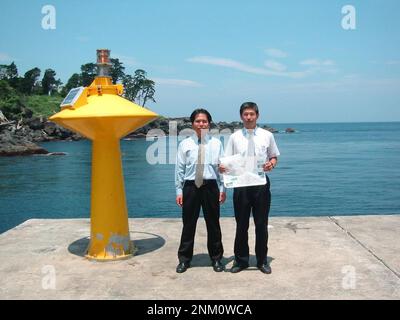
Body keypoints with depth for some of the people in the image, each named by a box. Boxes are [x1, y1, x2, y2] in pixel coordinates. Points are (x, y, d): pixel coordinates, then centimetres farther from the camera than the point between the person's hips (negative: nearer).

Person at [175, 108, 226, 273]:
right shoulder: (185, 144, 3)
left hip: (211, 186, 0)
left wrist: (222, 188, -1)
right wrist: (179, 191, 0)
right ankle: (184, 259, 23)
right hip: (190, 187, 0)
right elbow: (179, 169, 3)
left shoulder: (216, 143, 3)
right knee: (188, 224, 7)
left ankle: (216, 259, 27)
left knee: (213, 223, 10)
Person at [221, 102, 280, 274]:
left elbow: (274, 156, 11)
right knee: (241, 225, 9)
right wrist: (222, 167, -21)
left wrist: (271, 163, -11)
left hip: (261, 184, 0)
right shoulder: (234, 137, 2)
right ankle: (241, 260, 24)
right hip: (241, 184, 0)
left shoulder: (267, 135, 3)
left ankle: (262, 260, 25)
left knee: (261, 224, 8)